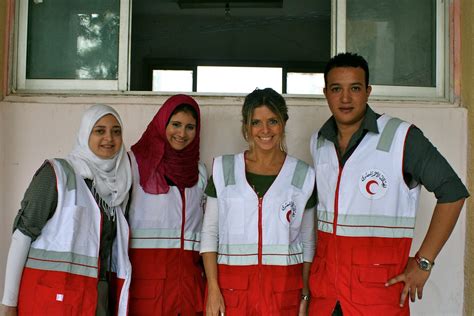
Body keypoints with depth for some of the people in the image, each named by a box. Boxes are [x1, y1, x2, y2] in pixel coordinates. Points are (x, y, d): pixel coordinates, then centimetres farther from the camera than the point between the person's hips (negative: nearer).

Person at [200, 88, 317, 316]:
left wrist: (305, 296, 1)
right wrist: (213, 289, -6)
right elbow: (210, 233, 2)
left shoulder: (303, 176, 4)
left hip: (284, 289, 0)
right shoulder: (224, 170, 4)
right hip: (230, 285, 0)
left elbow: (308, 242, 8)